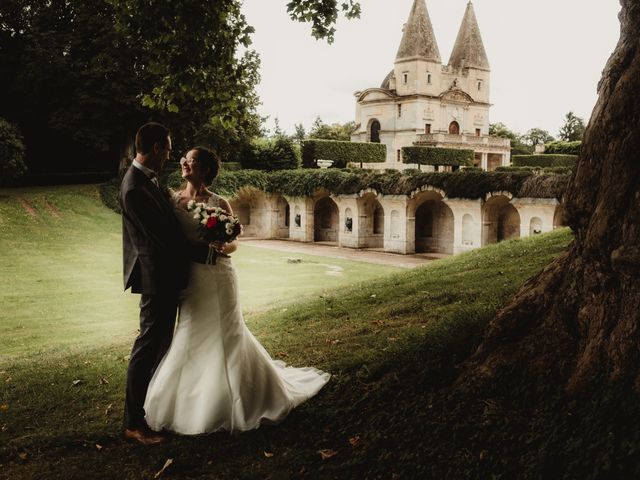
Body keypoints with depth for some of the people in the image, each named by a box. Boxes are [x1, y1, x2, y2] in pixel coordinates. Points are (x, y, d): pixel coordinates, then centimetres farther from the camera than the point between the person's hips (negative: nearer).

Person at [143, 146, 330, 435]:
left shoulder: (219, 204, -4)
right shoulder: (173, 200, 4)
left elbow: (233, 243, 1)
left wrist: (221, 247, -20)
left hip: (217, 278, -3)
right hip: (188, 279, 3)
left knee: (225, 337, 5)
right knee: (190, 339, 9)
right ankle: (194, 403, 28)